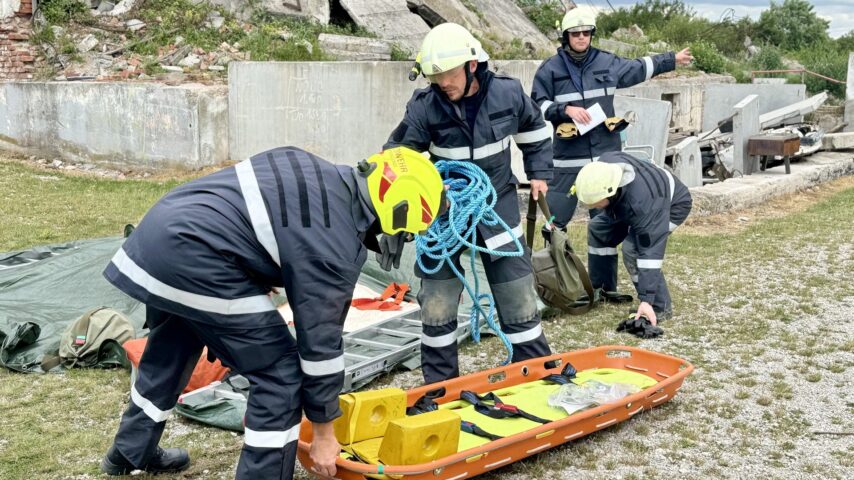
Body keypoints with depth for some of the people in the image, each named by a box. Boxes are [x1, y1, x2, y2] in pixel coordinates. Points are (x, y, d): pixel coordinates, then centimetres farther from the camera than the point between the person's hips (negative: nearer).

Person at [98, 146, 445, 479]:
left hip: (160, 228, 10)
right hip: (193, 260, -10)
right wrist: (323, 432, 4)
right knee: (281, 373, 0)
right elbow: (320, 339, -7)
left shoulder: (316, 172, 11)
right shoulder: (335, 247, -12)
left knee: (171, 352, 31)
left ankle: (132, 451, 50)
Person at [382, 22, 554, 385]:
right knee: (437, 303, 1)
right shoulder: (424, 107, -15)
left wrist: (539, 173, 10)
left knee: (518, 296, 8)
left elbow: (535, 130, 11)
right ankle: (439, 384, 17)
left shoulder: (508, 93, -10)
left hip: (497, 207, 1)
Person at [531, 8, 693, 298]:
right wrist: (565, 110, -15)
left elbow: (639, 68, 26)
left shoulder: (607, 63, 9)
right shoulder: (551, 68, 0)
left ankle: (603, 283, 16)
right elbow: (537, 106, 0)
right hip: (568, 160, -3)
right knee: (556, 222, -4)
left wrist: (672, 60, 35)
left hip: (606, 156, 3)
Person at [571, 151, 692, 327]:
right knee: (598, 229, 7)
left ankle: (660, 308, -14)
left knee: (632, 248, -28)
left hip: (672, 205, -8)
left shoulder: (642, 205, -46)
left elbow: (650, 252, -42)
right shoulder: (605, 163, -28)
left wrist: (646, 300, -42)